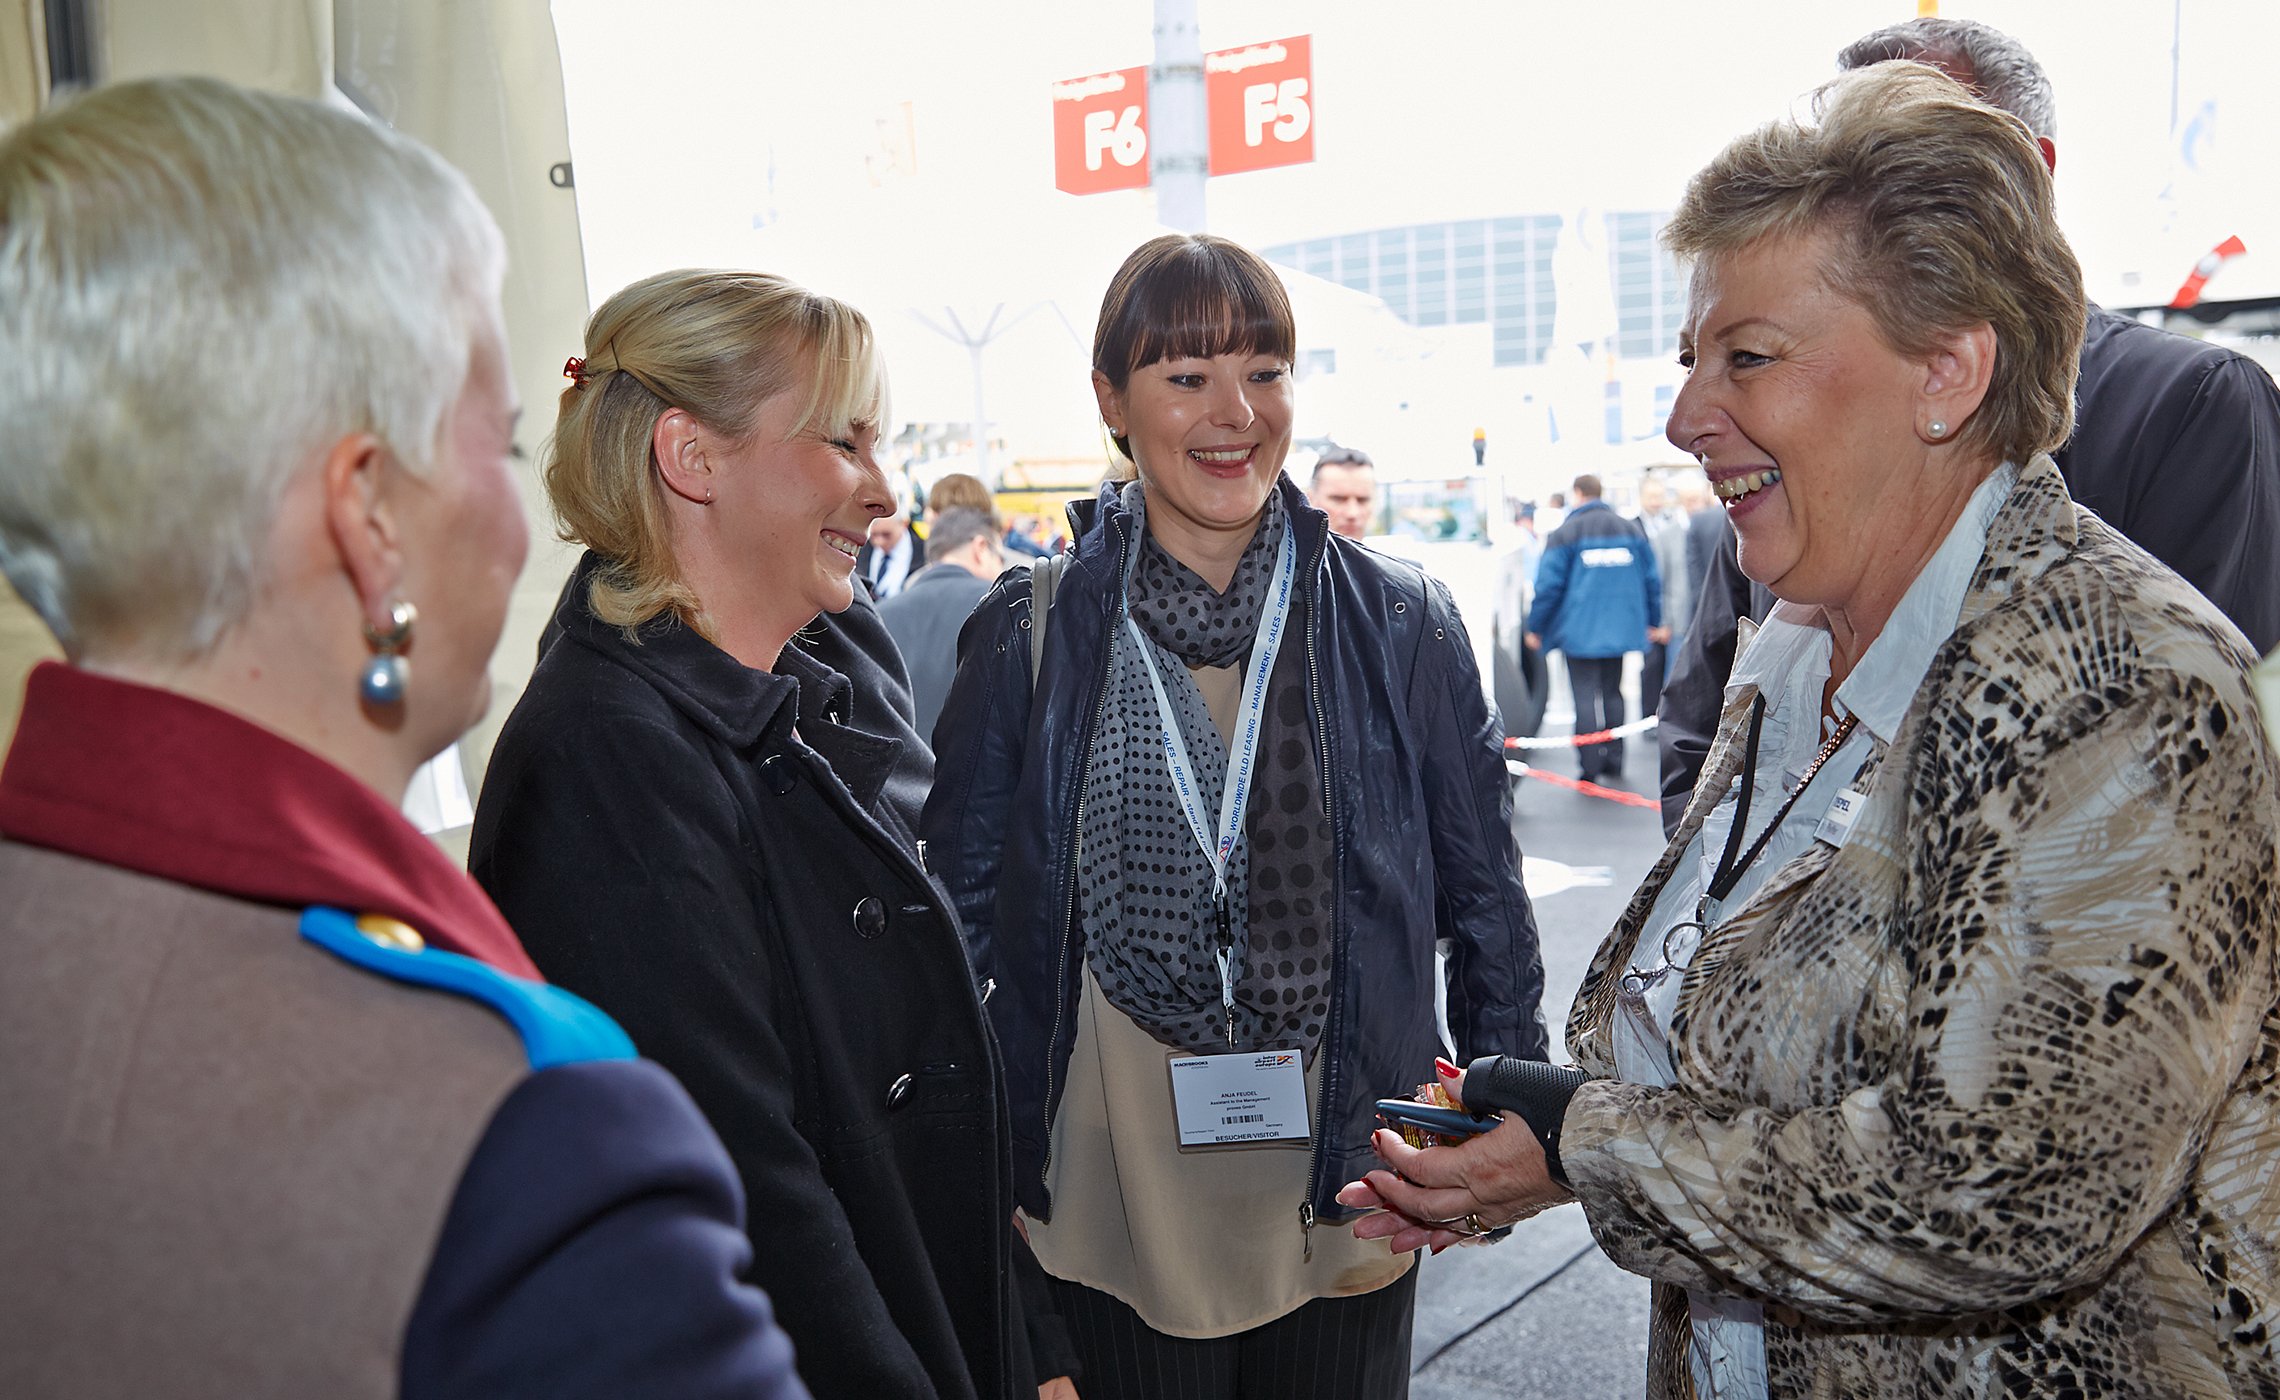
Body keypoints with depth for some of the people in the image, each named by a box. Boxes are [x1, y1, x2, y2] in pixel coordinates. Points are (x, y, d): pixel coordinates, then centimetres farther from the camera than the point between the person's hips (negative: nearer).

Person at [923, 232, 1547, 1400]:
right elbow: (966, 907, 3)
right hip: (1111, 1206, 0)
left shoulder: (1401, 624, -3)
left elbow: (1483, 900, 4)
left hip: (1346, 1204, 1)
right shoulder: (1027, 636, -5)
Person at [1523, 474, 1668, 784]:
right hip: (1620, 629, 5)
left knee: (1585, 699, -2)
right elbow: (1651, 579, 11)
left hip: (1579, 631, -5)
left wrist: (1535, 628, 0)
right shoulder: (1631, 530, 9)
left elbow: (1548, 585, -8)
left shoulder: (1565, 534, -6)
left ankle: (1590, 768, -3)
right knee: (1612, 694, 15)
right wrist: (1654, 622, 20)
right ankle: (1614, 764, 18)